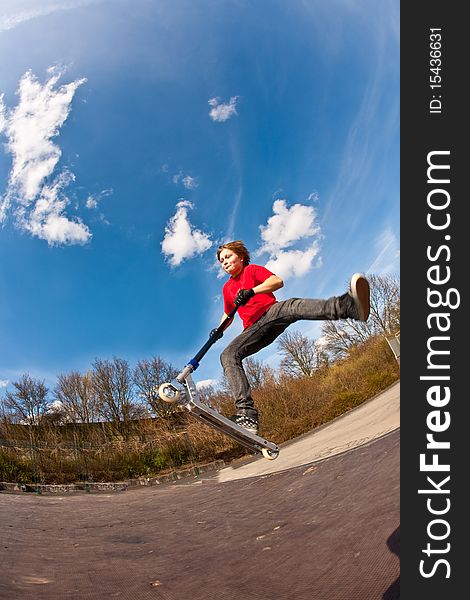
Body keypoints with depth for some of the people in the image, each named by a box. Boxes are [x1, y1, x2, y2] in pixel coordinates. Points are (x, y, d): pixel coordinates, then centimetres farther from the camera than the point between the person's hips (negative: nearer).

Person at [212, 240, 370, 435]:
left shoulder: (252, 269, 15)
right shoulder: (227, 288, 29)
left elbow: (277, 281, -2)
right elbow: (228, 314, 39)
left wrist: (251, 291, -16)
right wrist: (219, 329, 18)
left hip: (273, 311, -4)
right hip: (254, 329, 4)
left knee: (293, 306, -38)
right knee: (228, 355, -22)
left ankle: (349, 305, -67)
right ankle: (247, 413, -37)